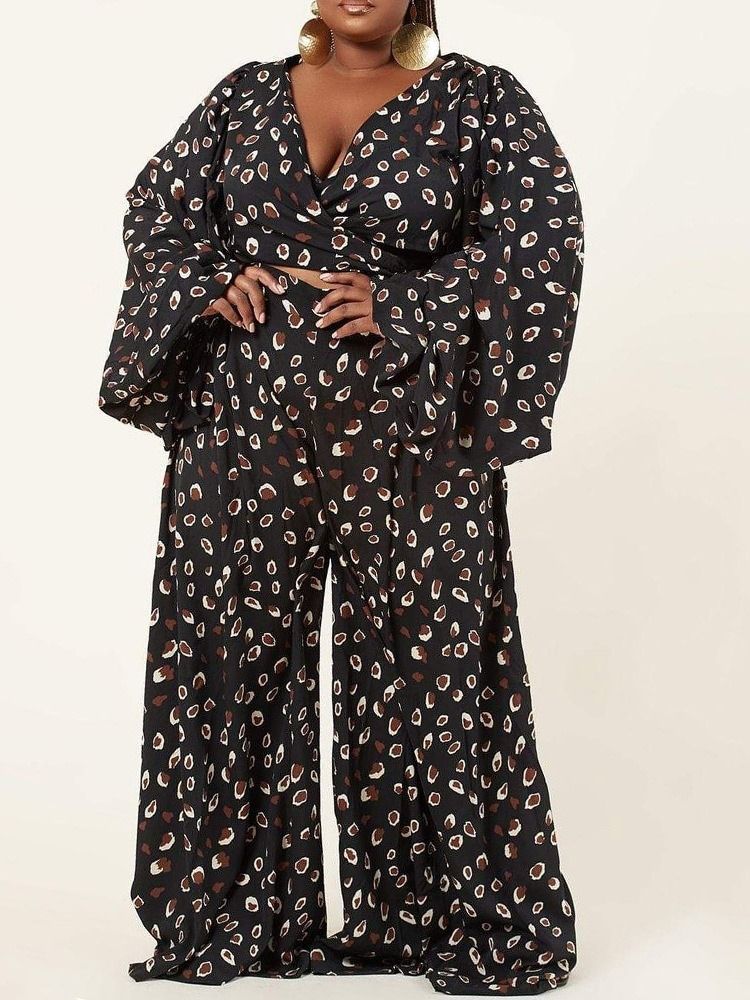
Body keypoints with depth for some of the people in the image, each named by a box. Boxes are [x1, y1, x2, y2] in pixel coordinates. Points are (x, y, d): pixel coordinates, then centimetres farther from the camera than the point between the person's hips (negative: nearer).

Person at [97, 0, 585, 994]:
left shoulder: (477, 98, 5)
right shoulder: (247, 94, 14)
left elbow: (538, 230, -5)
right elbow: (157, 207, 16)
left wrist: (400, 307, -14)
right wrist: (212, 284, -4)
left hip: (405, 435, -3)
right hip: (245, 427, 3)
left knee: (427, 662, 0)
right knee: (233, 660, 5)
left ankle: (460, 920, 15)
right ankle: (232, 916, 19)